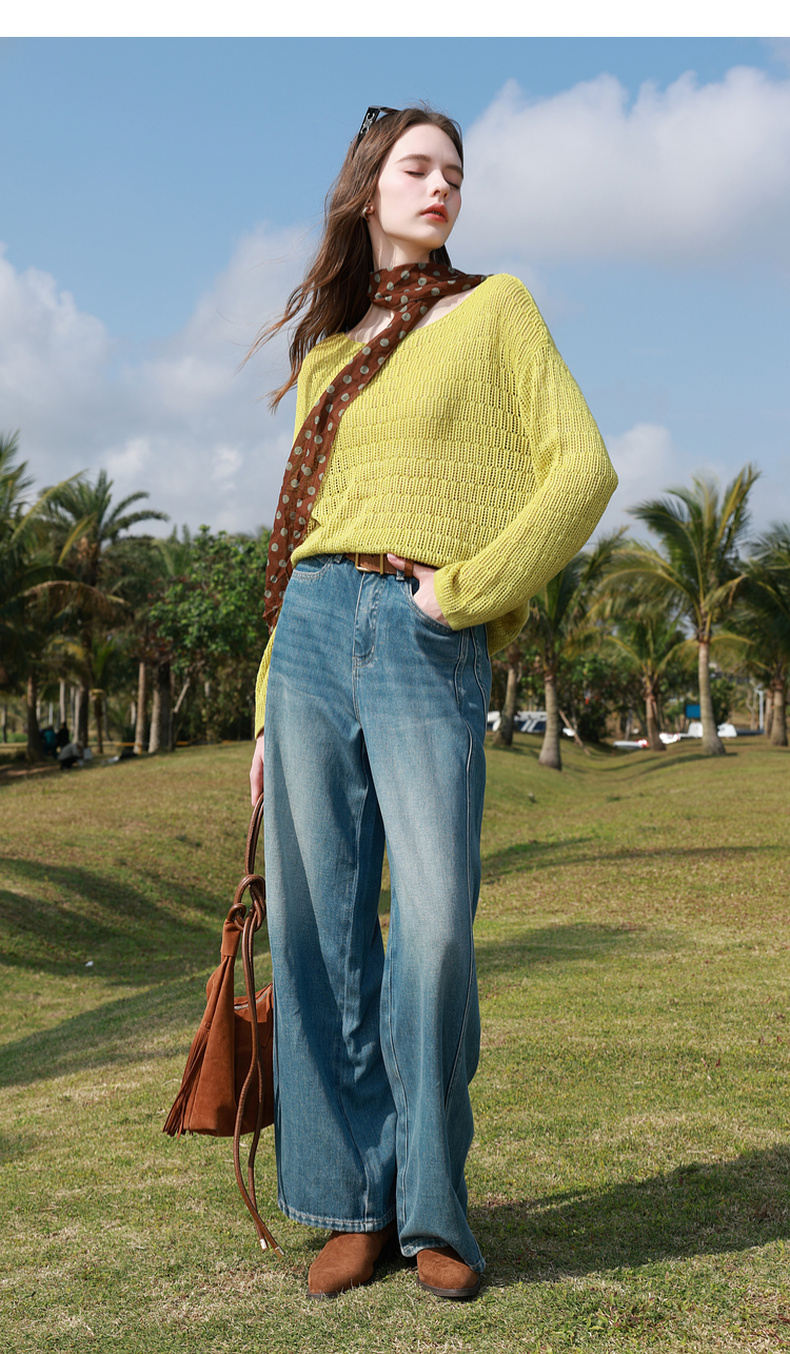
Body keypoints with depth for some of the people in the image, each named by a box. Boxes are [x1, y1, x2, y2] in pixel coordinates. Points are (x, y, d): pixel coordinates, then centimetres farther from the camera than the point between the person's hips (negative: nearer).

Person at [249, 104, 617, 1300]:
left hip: (430, 647, -4)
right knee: (318, 925, 0)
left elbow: (582, 470, -1)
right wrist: (269, 712, 15)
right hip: (315, 632, 4)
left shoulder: (493, 310, 10)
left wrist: (466, 589, -9)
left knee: (434, 924, -13)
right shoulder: (327, 353, 21)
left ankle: (434, 1209, 5)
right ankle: (354, 1202, 11)